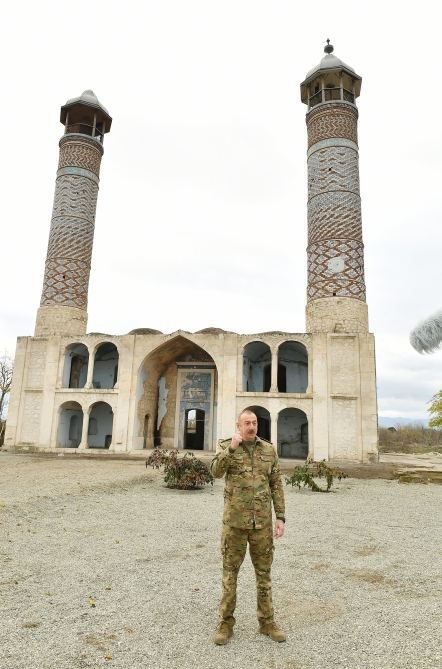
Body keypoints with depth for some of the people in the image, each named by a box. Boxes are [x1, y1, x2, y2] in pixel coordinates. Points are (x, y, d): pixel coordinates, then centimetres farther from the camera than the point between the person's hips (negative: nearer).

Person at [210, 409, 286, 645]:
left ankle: (267, 621, 27)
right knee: (230, 572, 8)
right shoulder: (226, 446, -3)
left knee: (264, 572, 11)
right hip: (234, 520, -2)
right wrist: (232, 447, -29)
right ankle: (226, 622, 23)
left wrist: (280, 517, 0)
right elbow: (216, 472, -21)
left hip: (262, 521, 2)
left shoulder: (268, 449, 3)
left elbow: (276, 485, 4)